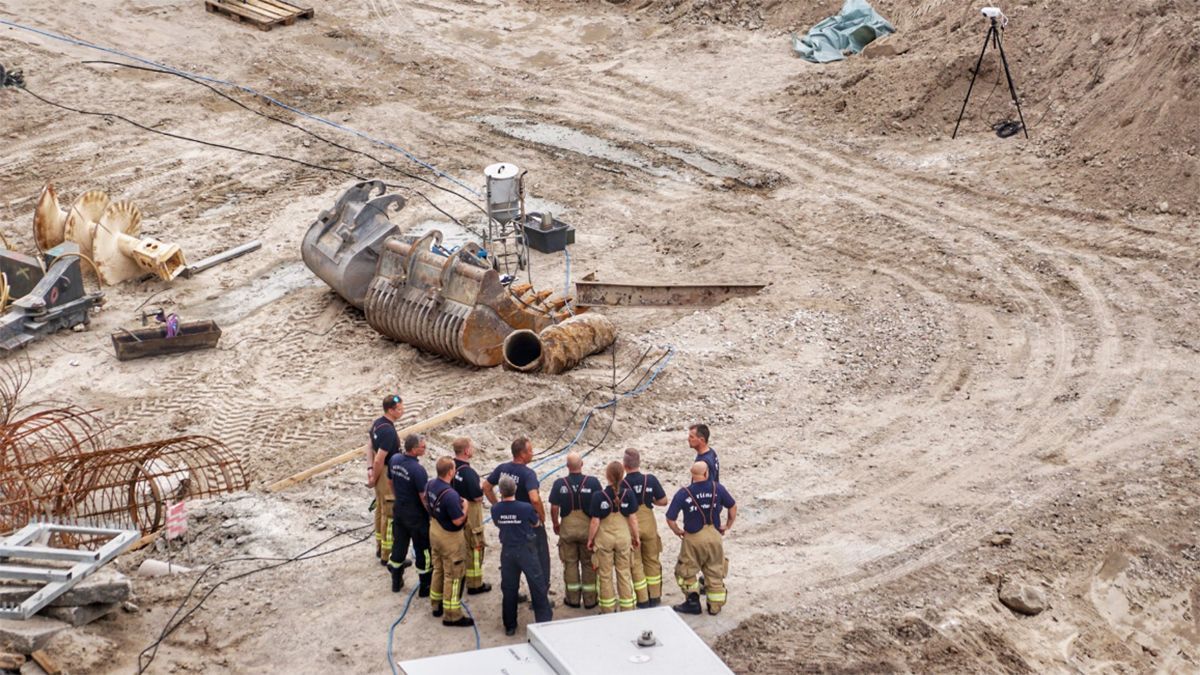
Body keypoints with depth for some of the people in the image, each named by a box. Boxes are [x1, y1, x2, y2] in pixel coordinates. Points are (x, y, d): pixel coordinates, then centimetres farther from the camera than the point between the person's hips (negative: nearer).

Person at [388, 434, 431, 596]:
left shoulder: (394, 460, -6)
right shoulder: (418, 470, -29)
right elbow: (424, 497, -24)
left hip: (399, 510, 7)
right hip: (417, 516, -7)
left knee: (399, 546, 21)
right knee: (423, 550, 9)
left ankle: (396, 582, 34)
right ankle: (425, 587, 19)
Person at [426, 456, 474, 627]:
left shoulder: (430, 485, -6)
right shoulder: (450, 495, -33)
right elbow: (458, 521, -27)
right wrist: (464, 506, -9)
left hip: (434, 531, 8)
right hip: (450, 538, -8)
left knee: (438, 569, 24)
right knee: (453, 575, 4)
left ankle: (437, 605, 37)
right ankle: (451, 615, 11)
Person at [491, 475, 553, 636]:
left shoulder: (495, 509, -11)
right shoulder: (526, 508, -20)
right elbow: (536, 524, -3)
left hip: (507, 552, 3)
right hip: (526, 550, -3)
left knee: (508, 589, 12)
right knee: (537, 586, 8)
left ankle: (509, 626, 17)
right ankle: (544, 621, 10)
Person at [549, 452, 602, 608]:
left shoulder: (559, 484, -10)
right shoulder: (592, 482, -13)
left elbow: (554, 508, -5)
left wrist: (555, 525, 12)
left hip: (567, 527, 1)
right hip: (588, 527, 0)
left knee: (570, 563, 13)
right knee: (588, 564, 11)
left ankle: (573, 599, 19)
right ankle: (589, 599, 16)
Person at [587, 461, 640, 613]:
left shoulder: (598, 496, -16)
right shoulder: (628, 495, -11)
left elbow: (595, 522, -12)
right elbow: (633, 519, -7)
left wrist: (590, 539, 2)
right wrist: (635, 537, 8)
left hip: (604, 538, -2)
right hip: (624, 537, 2)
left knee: (605, 575, 12)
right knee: (624, 574, 13)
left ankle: (608, 610, 19)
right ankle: (627, 609, 19)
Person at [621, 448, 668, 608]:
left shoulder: (621, 485, -16)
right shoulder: (650, 480, -10)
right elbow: (663, 501, -5)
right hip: (648, 525, 2)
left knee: (635, 564, 10)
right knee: (652, 560, 18)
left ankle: (643, 600, 14)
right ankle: (655, 597, 24)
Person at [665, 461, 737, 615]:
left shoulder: (683, 493, -11)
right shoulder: (717, 488, -7)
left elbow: (670, 518, -12)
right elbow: (733, 506, 4)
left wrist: (677, 531, 5)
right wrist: (728, 525, 16)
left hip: (693, 538, -2)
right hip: (714, 536, 2)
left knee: (686, 572, 17)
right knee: (715, 572, 16)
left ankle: (693, 603, 17)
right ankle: (715, 606, 22)